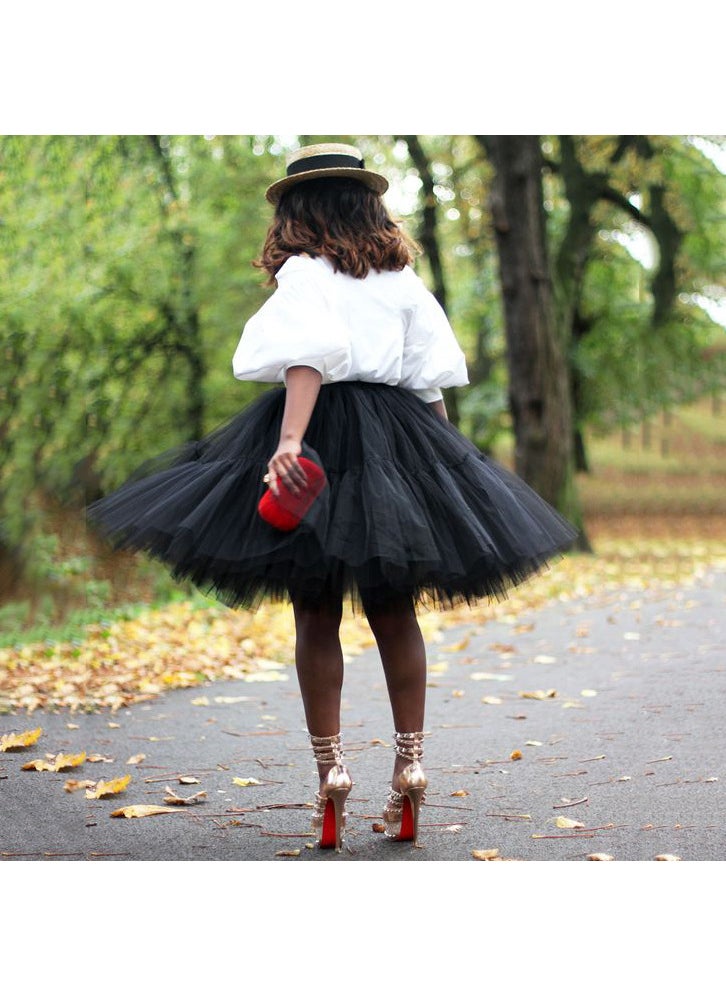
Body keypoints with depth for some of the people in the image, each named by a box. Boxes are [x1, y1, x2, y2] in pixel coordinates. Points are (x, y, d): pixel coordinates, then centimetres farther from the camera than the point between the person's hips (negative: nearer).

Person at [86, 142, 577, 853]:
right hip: (398, 442, 4)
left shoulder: (303, 272, -4)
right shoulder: (402, 275, 11)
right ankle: (410, 763, 11)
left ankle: (329, 768, 2)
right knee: (394, 613, 11)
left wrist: (290, 440, -31)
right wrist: (439, 459, 18)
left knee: (316, 615, 3)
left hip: (323, 434, -4)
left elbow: (309, 358, -21)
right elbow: (433, 379, 10)